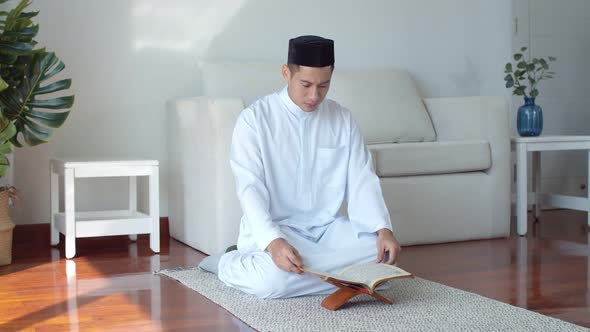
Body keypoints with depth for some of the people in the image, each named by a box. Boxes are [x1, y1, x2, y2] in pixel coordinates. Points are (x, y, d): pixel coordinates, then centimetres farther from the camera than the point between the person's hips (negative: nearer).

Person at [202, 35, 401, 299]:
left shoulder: (342, 120, 5)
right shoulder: (254, 119, -8)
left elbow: (362, 181, 1)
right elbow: (250, 188, -16)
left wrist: (383, 229, -18)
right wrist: (273, 242, -34)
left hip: (328, 228, 5)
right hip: (273, 229, -4)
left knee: (383, 255, -21)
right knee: (273, 277, -35)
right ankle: (230, 264, -3)